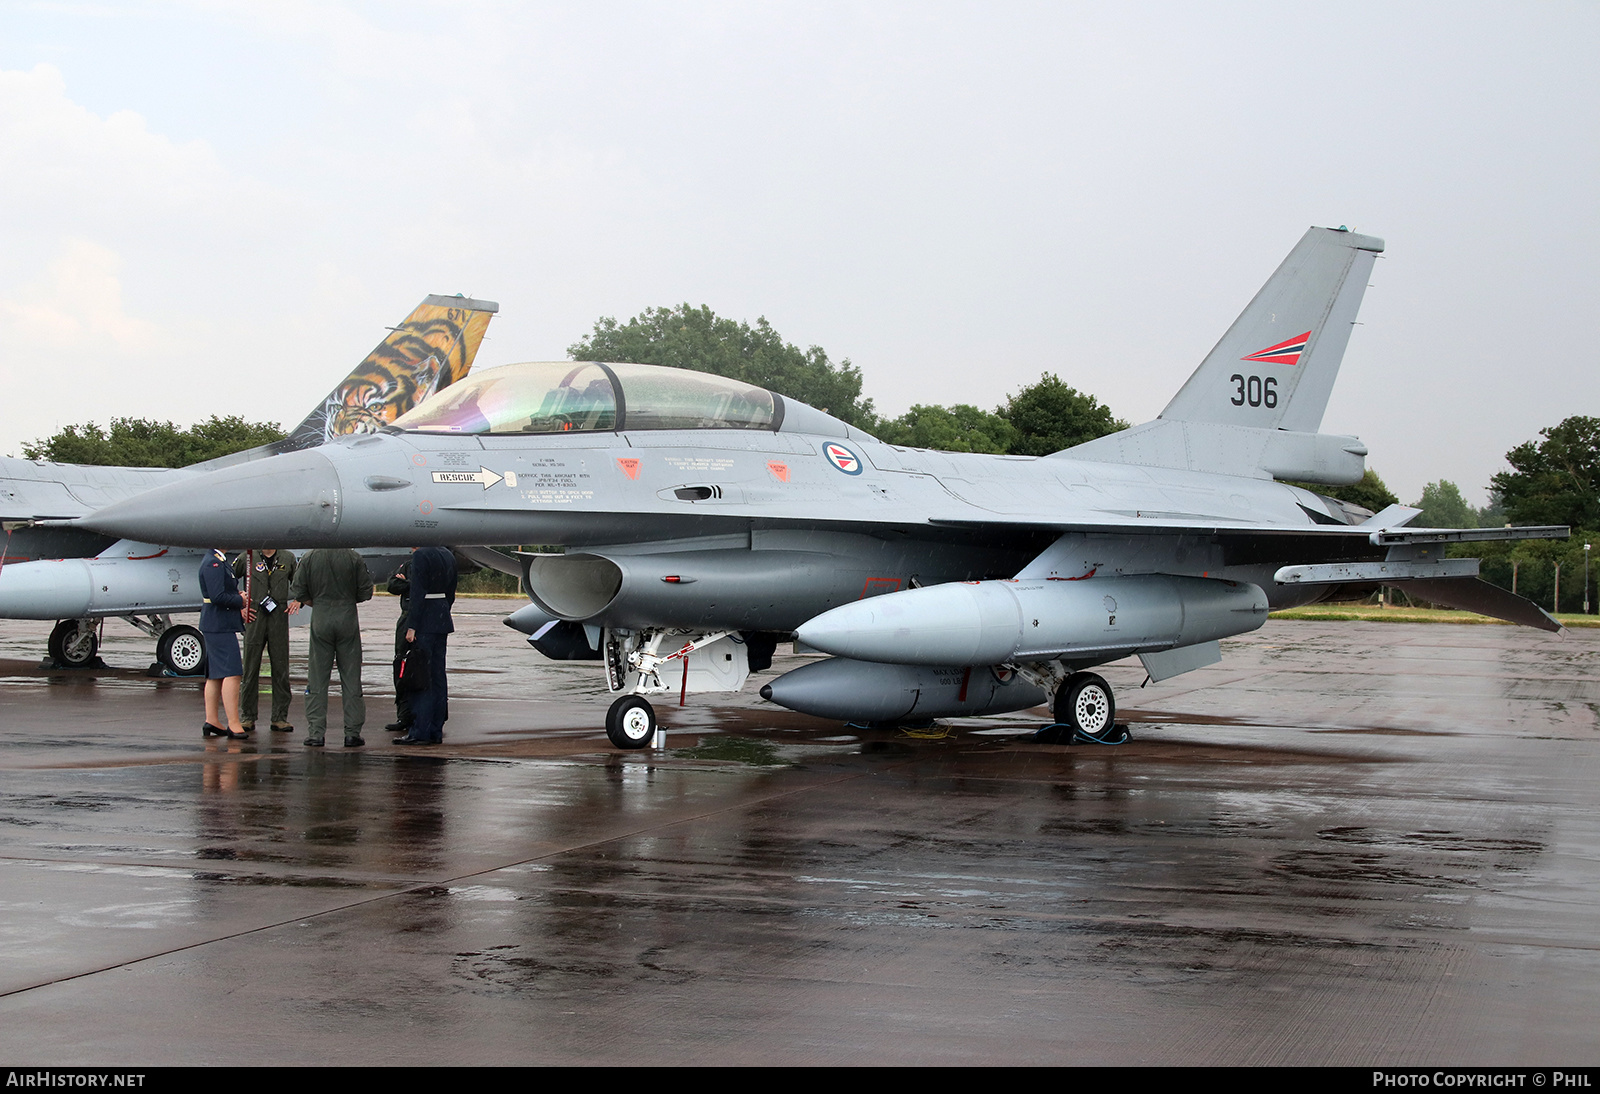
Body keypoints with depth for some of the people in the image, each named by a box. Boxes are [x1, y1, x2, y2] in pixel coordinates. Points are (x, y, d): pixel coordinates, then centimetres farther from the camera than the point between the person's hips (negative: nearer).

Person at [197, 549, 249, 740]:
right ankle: (233, 724, -14)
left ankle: (211, 721, 17)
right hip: (220, 626, -11)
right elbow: (217, 596, -24)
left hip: (214, 626, 11)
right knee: (231, 674, -12)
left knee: (215, 674, 13)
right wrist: (240, 601, -10)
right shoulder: (213, 563, -16)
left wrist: (239, 609, 14)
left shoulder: (219, 561, 16)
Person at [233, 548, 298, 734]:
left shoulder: (288, 558, 8)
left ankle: (280, 718, 8)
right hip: (254, 618, -2)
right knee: (250, 668, 1)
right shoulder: (247, 557, 1)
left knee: (281, 669, 2)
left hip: (279, 619, 2)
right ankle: (247, 717, 9)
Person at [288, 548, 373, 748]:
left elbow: (298, 592, 0)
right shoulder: (354, 558, -4)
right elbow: (366, 592, -1)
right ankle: (352, 733, 6)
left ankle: (316, 733, 6)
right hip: (348, 619, 0)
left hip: (320, 619, 0)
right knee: (351, 678, 6)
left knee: (317, 678, 7)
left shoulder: (309, 559, -2)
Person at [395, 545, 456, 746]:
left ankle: (420, 731, -5)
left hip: (424, 620, -8)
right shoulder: (447, 555, 12)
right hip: (442, 620, 8)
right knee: (438, 675, 10)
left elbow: (418, 593, -17)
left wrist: (412, 626, -16)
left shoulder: (420, 555, -12)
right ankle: (436, 731, 12)